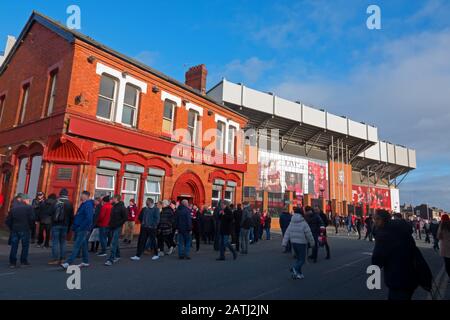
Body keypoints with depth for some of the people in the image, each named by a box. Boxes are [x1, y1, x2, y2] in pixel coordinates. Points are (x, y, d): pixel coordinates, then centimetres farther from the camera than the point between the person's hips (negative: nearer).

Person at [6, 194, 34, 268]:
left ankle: (12, 262, 11)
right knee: (25, 246, 6)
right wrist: (32, 226, 0)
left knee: (14, 246, 10)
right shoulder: (29, 207, -7)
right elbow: (32, 219, -14)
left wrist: (11, 228, 17)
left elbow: (8, 219, 9)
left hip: (14, 229, 5)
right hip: (25, 229, -5)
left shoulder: (13, 208, 9)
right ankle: (23, 261, 8)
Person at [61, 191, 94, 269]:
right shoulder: (83, 204, 16)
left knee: (76, 246, -9)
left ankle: (68, 263, -8)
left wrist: (82, 227, -21)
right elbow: (78, 216, 21)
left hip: (82, 229, -10)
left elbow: (89, 218, -23)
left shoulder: (88, 205, -15)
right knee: (83, 245, 15)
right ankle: (85, 262, 23)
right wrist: (74, 226, 14)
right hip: (79, 229, 10)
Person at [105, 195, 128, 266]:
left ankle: (111, 259, -7)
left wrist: (118, 224, -16)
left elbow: (125, 218, -15)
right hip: (112, 227, 8)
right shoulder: (114, 206, 12)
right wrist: (110, 224, 10)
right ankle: (117, 256, 29)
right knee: (115, 242, 16)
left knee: (114, 243, -10)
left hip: (117, 228, -8)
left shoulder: (122, 207, -12)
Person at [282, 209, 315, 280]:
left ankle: (298, 273, 16)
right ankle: (295, 268, -21)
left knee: (298, 258, 19)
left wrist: (284, 243, -3)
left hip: (293, 242, 6)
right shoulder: (303, 223, -13)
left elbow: (287, 233, -2)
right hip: (301, 243, -5)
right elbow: (308, 234, -9)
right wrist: (312, 243, 5)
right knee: (302, 259, 3)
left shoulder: (291, 223, 2)